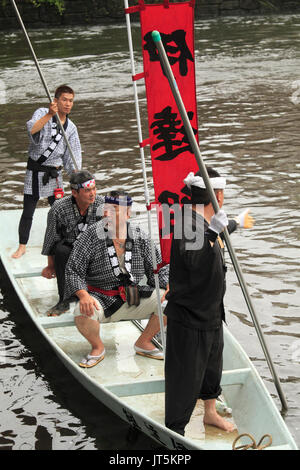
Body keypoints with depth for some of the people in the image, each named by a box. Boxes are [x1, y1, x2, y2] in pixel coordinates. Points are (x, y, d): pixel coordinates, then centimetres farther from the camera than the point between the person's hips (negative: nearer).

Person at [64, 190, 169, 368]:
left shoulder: (140, 237, -1)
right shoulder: (92, 236, -9)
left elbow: (159, 268, 7)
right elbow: (73, 270, -9)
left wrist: (167, 288, -13)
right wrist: (83, 295, -26)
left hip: (134, 299, 3)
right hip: (101, 299, -3)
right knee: (83, 313, -35)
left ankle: (144, 342, 8)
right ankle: (98, 347, -1)